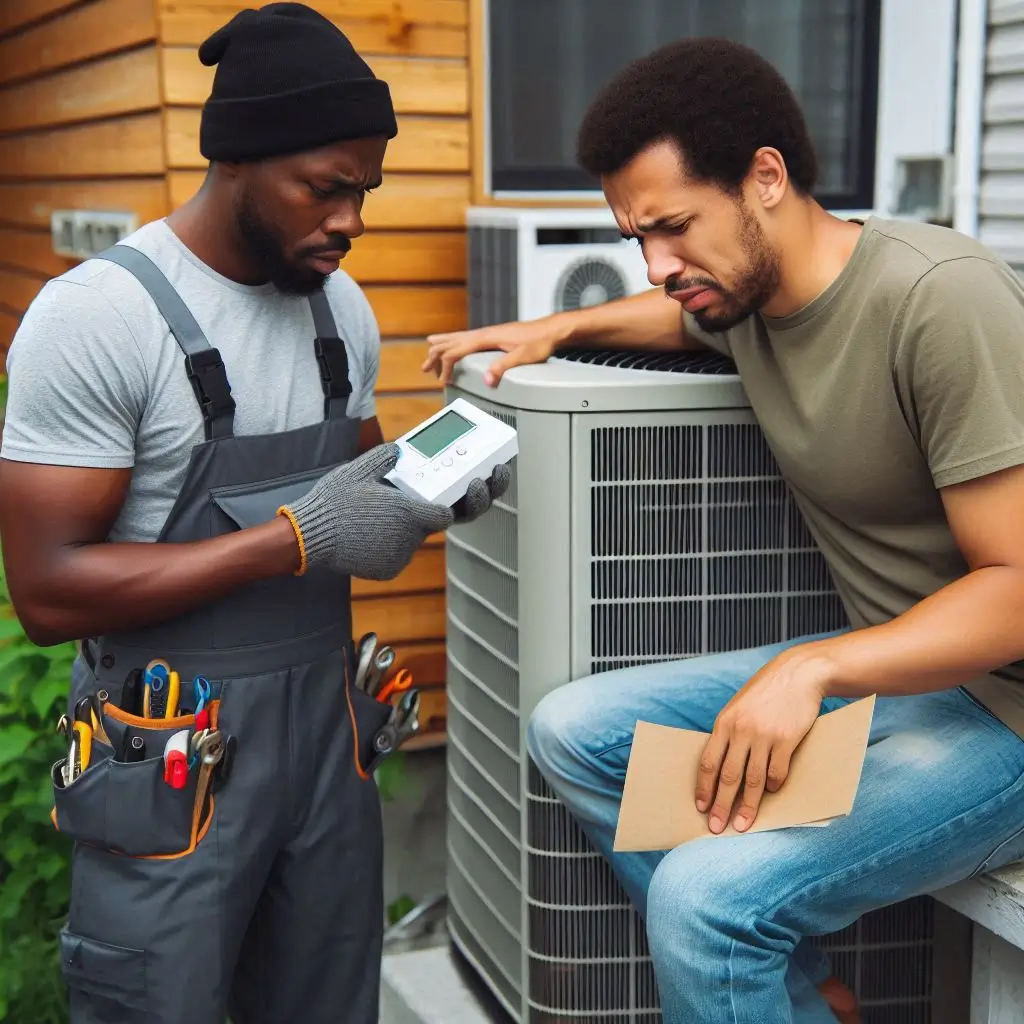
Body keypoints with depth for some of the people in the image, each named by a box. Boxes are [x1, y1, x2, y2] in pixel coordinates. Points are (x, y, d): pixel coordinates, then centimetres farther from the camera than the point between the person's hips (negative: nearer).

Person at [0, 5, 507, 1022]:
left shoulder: (340, 304, 5)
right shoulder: (95, 316, -16)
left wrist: (433, 494, -6)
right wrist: (296, 538, -24)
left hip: (327, 728, 6)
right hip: (172, 761, -6)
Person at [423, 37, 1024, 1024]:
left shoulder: (941, 297, -23)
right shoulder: (744, 287, 3)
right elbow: (682, 314, 31)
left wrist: (814, 667, -33)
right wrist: (557, 327, 15)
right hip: (879, 668, 9)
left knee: (706, 895, -28)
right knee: (571, 728, 2)